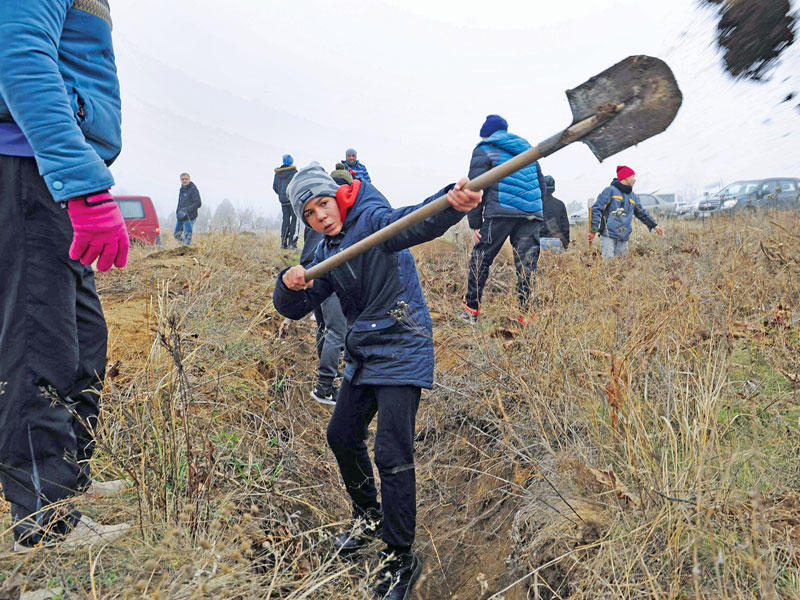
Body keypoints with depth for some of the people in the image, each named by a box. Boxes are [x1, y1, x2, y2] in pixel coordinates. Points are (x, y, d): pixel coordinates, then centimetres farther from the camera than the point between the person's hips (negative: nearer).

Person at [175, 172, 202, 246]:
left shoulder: (193, 189, -11)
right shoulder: (181, 189, 14)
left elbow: (198, 203, -18)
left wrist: (186, 210, -24)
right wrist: (177, 211, 12)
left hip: (189, 218, -8)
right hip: (180, 218, 8)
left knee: (187, 237, -8)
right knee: (177, 235, 14)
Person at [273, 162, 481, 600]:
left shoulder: (370, 217, -12)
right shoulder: (327, 252, 11)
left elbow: (413, 223, -35)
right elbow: (294, 308, 9)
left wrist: (451, 203, -57)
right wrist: (288, 284, -15)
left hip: (400, 351, -9)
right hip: (363, 355, 9)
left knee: (392, 453, -10)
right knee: (342, 435, 18)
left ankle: (401, 560, 9)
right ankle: (371, 518, 42)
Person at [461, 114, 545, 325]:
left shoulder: (484, 149, 9)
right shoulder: (527, 148, 26)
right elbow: (541, 185, 26)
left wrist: (475, 224, 2)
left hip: (500, 213, -4)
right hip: (532, 214, 5)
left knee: (480, 259, 5)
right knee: (526, 264, 3)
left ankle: (471, 309, 8)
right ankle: (525, 314, 1)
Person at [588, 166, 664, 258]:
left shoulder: (633, 197, 20)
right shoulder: (610, 191, -1)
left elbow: (642, 213, 33)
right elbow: (597, 209, -7)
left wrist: (654, 225, 33)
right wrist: (593, 230, -14)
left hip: (623, 239, 6)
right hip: (608, 236, -6)